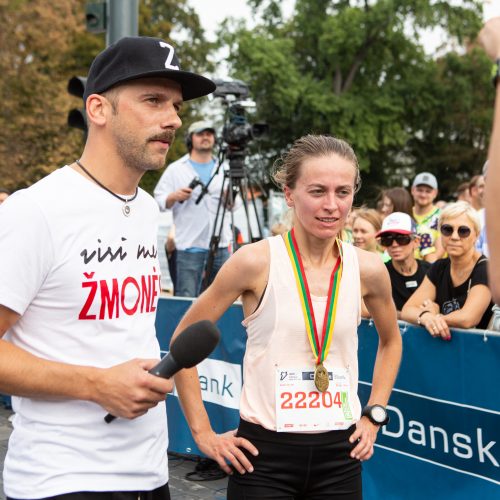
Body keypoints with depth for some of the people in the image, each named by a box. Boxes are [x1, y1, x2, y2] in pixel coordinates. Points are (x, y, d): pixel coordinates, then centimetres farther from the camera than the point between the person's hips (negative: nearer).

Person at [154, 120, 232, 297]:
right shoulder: (176, 169, 5)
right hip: (189, 248, -4)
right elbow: (159, 201, 2)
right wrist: (174, 197, -17)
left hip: (220, 246, 4)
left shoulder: (223, 169, 16)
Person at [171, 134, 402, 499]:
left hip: (340, 454, 3)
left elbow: (391, 341, 18)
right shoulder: (255, 263, -11)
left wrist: (374, 415, 10)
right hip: (264, 454, -3)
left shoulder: (368, 270, -2)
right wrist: (203, 432, -5)